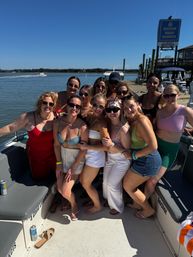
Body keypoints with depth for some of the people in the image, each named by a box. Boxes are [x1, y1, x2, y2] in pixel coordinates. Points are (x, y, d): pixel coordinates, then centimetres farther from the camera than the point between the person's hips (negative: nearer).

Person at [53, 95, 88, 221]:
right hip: (62, 158, 4)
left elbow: (83, 150, -16)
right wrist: (59, 163, -2)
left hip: (76, 160, -4)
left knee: (65, 191, -3)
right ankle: (70, 201, 48)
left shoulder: (82, 126, -23)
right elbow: (57, 144, -3)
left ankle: (74, 207, 33)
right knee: (60, 189, 11)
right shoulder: (58, 122, -11)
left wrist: (73, 168, -12)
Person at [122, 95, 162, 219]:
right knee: (127, 181, 21)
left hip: (147, 162, -8)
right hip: (142, 160, 8)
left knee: (128, 186, 8)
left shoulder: (141, 121, -24)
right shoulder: (132, 120, 4)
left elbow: (153, 146, -27)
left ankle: (148, 209, 28)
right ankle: (137, 203, 43)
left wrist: (133, 155, -20)